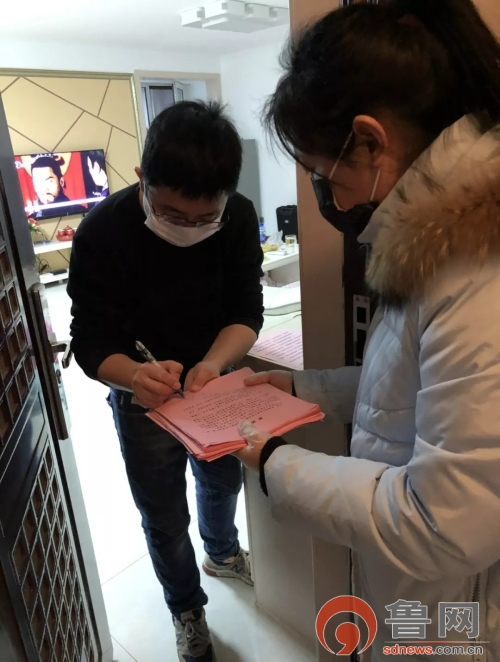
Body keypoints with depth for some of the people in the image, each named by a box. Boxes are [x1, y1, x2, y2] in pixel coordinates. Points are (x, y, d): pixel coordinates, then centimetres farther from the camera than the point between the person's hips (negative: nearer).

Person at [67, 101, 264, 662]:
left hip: (215, 380, 4)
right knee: (165, 520, 12)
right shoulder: (101, 233, -27)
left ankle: (221, 553, 61)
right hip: (143, 397, -3)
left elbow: (247, 310, -16)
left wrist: (213, 364, -36)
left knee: (223, 481, 27)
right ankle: (186, 608, 44)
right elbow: (91, 343, -24)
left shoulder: (239, 217, -19)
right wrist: (135, 378, -45)